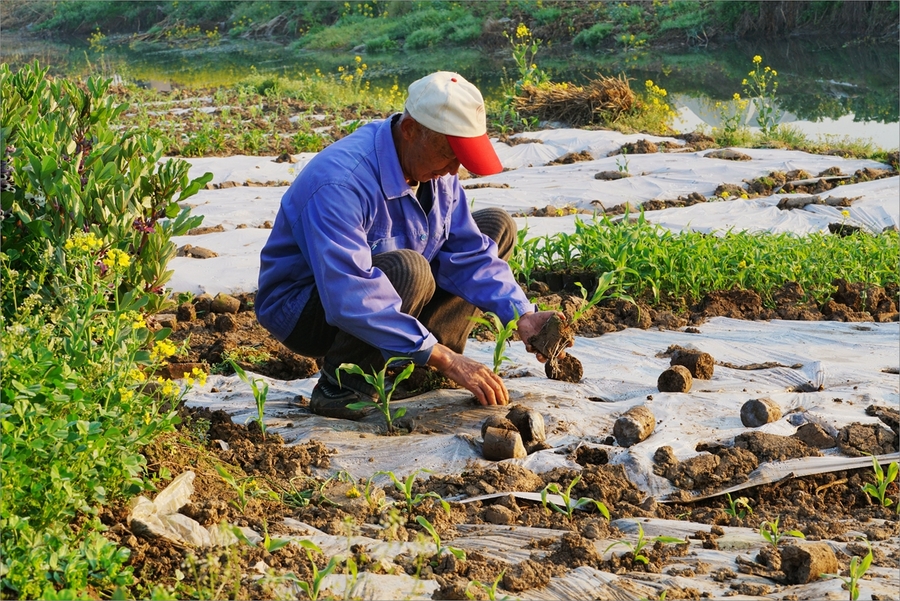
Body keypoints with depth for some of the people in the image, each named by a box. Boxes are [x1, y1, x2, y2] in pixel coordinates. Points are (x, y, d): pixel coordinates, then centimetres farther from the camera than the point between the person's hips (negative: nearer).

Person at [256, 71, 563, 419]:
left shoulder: (432, 166, -7)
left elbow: (467, 252, -4)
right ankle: (341, 386, -18)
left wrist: (521, 316, -20)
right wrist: (443, 358, -41)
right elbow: (349, 299, -41)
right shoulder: (342, 184, -34)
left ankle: (420, 372, -3)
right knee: (407, 270, -38)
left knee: (497, 226, 2)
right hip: (303, 309, -9)